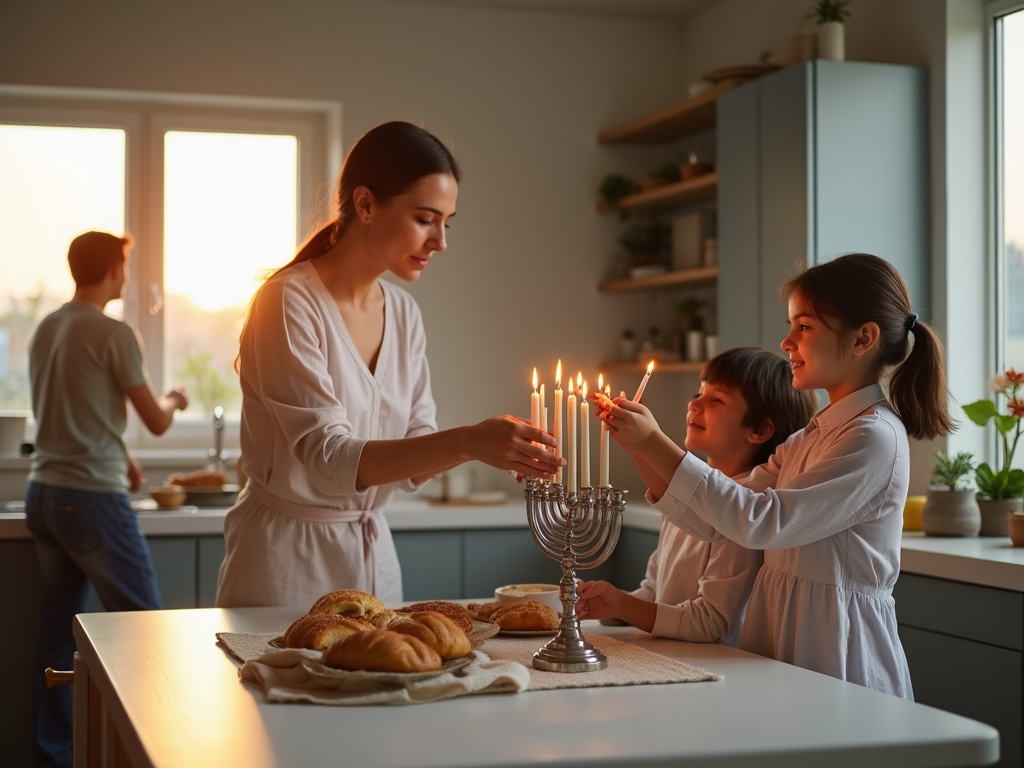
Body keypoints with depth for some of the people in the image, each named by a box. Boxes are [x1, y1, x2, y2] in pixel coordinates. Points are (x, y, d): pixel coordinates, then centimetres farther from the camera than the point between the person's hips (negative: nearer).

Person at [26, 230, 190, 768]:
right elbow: (156, 422, -5)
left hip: (42, 492, 8)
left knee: (57, 630, 11)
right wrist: (175, 400, 15)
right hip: (91, 497, -8)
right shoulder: (114, 335, -11)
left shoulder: (44, 331, 11)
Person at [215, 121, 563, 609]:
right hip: (286, 556, -6)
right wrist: (465, 442, -34)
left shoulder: (403, 313, 4)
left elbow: (412, 460, 5)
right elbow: (327, 458, -25)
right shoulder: (289, 302, -17)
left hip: (373, 554, 6)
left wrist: (494, 447, -14)